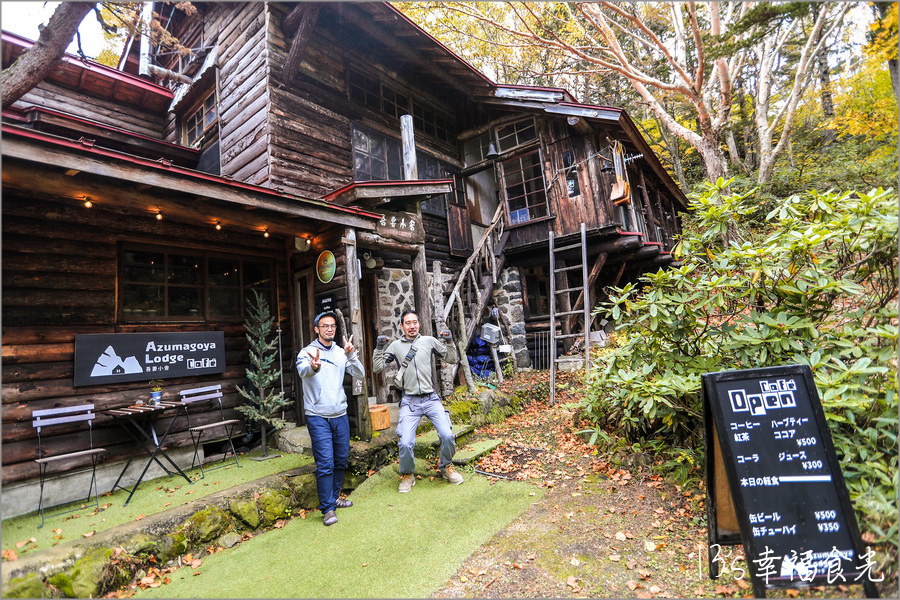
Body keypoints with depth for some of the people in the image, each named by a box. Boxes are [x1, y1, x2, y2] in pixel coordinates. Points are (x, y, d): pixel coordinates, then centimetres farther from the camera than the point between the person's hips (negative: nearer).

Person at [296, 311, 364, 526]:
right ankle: (327, 508, 7)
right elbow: (302, 370, -28)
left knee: (341, 460, 13)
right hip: (318, 416, -5)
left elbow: (360, 374, -2)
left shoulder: (341, 353, 6)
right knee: (325, 463, -6)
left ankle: (334, 498, 32)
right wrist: (313, 367, -52)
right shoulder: (307, 352, -6)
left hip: (340, 415, 5)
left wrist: (351, 355, -20)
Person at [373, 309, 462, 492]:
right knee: (405, 443, -11)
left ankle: (446, 467, 21)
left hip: (431, 399, 1)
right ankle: (407, 475, 19)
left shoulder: (429, 341, 6)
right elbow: (377, 368, 4)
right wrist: (379, 348, -7)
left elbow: (452, 360, 9)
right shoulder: (396, 345, 5)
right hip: (409, 402, 0)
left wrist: (449, 341, -5)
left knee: (447, 435, -10)